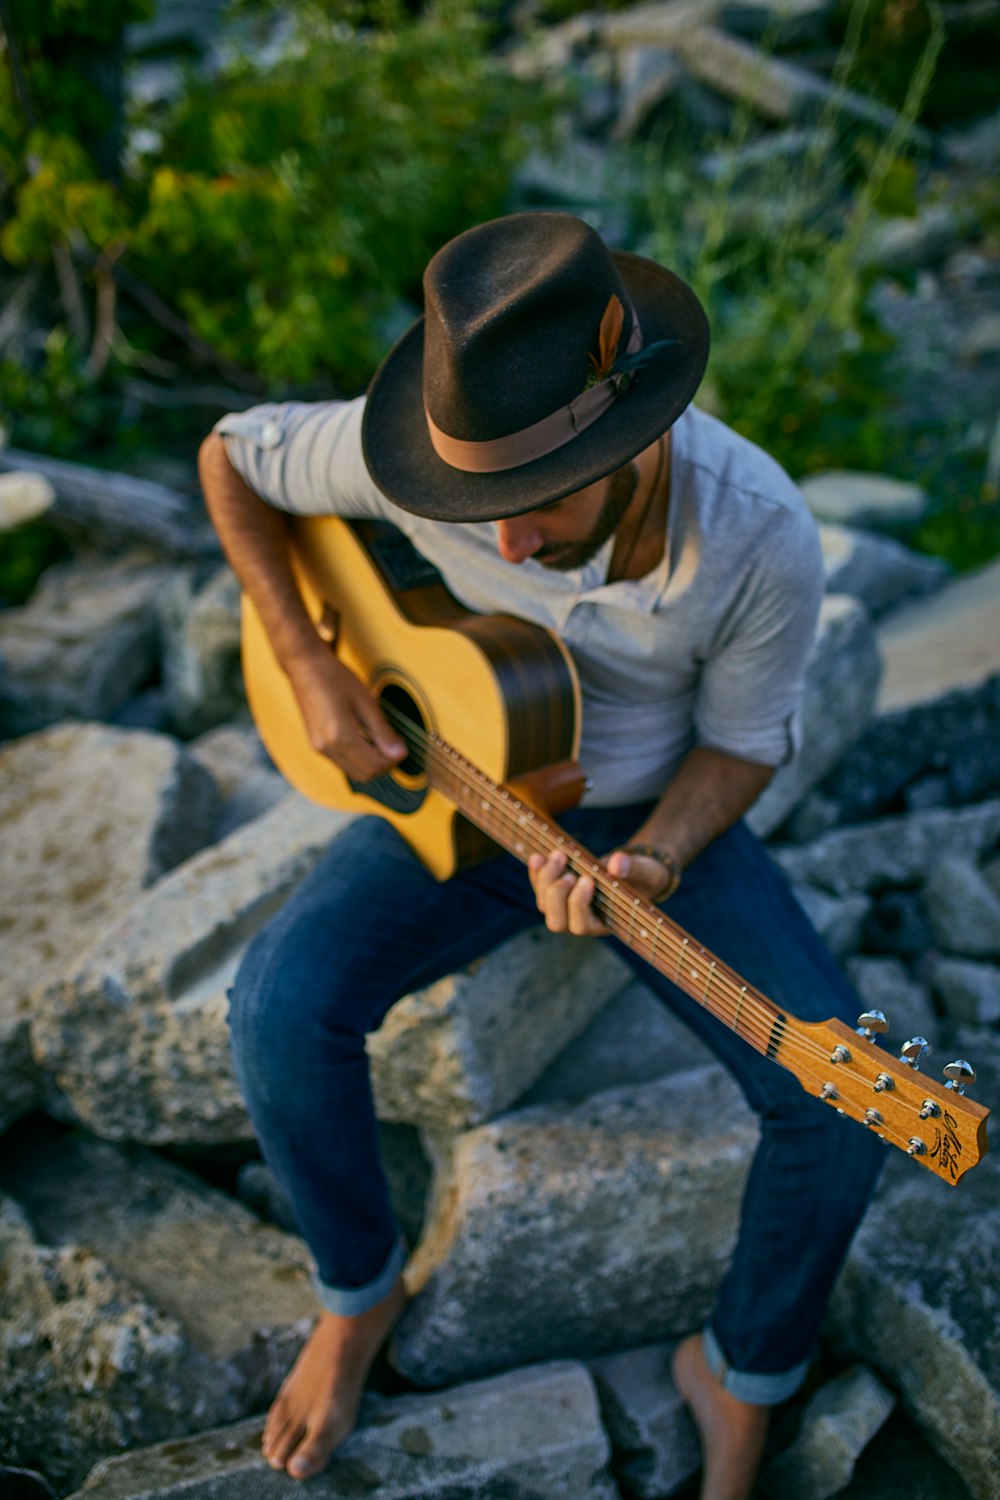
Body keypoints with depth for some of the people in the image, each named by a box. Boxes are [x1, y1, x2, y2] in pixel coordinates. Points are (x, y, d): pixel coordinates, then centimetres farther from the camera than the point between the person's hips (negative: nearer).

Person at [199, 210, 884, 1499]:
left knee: (841, 1098, -19)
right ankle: (359, 1294, 7)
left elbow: (742, 741, -11)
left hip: (656, 818, 0)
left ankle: (742, 1374, 12)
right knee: (280, 1009, -24)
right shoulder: (435, 439, -26)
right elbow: (231, 456, -7)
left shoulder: (758, 535, -28)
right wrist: (310, 668, -15)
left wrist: (653, 862, -31)